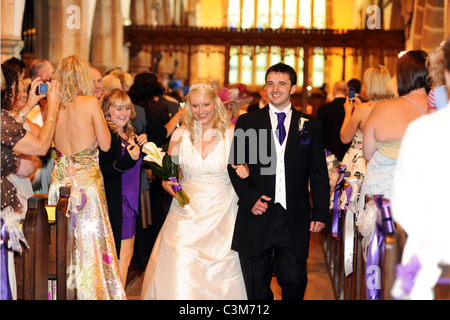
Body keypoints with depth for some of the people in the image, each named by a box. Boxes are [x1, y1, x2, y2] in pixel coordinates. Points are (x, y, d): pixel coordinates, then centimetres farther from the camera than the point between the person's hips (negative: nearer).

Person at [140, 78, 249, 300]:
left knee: (219, 274, -1)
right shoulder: (180, 135, 2)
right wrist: (168, 184, -10)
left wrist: (244, 172, -13)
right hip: (187, 215, 1)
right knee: (179, 279, -7)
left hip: (221, 215, -1)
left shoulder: (231, 135, -1)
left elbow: (241, 170, 9)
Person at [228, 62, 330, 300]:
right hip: (257, 217, 0)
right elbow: (234, 165, 5)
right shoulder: (246, 122, 6)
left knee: (294, 280, -2)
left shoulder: (310, 126, 7)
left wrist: (321, 213, 2)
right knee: (257, 288, 7)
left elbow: (319, 175, 8)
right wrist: (249, 198, -9)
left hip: (295, 219, 0)